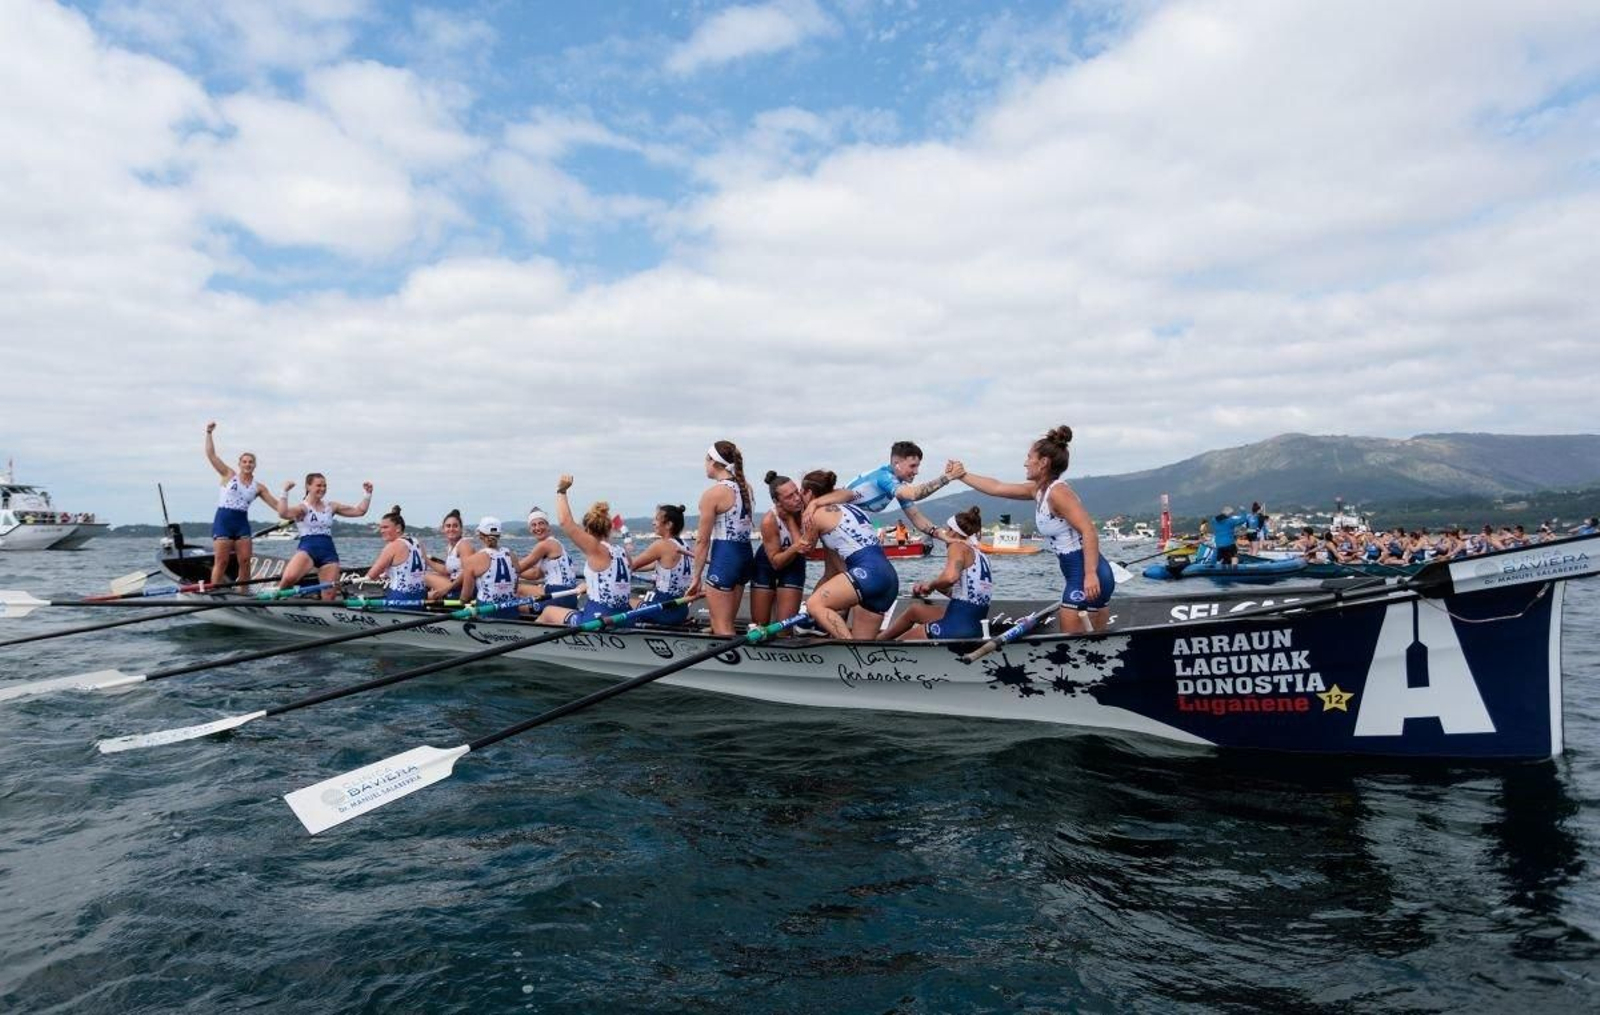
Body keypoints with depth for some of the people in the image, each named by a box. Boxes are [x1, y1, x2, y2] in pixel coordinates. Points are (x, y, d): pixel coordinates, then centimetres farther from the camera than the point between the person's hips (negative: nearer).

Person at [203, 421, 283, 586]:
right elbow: (211, 455, -2)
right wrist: (209, 433, -6)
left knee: (245, 561, 0)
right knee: (221, 562, -7)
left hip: (242, 523, 3)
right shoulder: (229, 475, 3)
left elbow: (277, 505, 8)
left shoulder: (258, 487, 8)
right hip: (223, 520, -3)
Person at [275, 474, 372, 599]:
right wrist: (285, 492, -26)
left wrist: (368, 494, 9)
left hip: (328, 552, 5)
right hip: (307, 548, -5)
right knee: (289, 577, -31)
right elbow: (283, 513, -22)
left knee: (329, 595, 1)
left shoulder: (331, 506, 15)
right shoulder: (303, 507, 0)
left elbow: (359, 510, 18)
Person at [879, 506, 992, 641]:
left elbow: (950, 576, -28)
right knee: (914, 609, 30)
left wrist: (931, 585, -8)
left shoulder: (958, 546, -7)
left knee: (902, 641, 12)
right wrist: (929, 586, 12)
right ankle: (876, 640, 45)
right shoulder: (979, 555, 18)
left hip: (958, 628, -9)